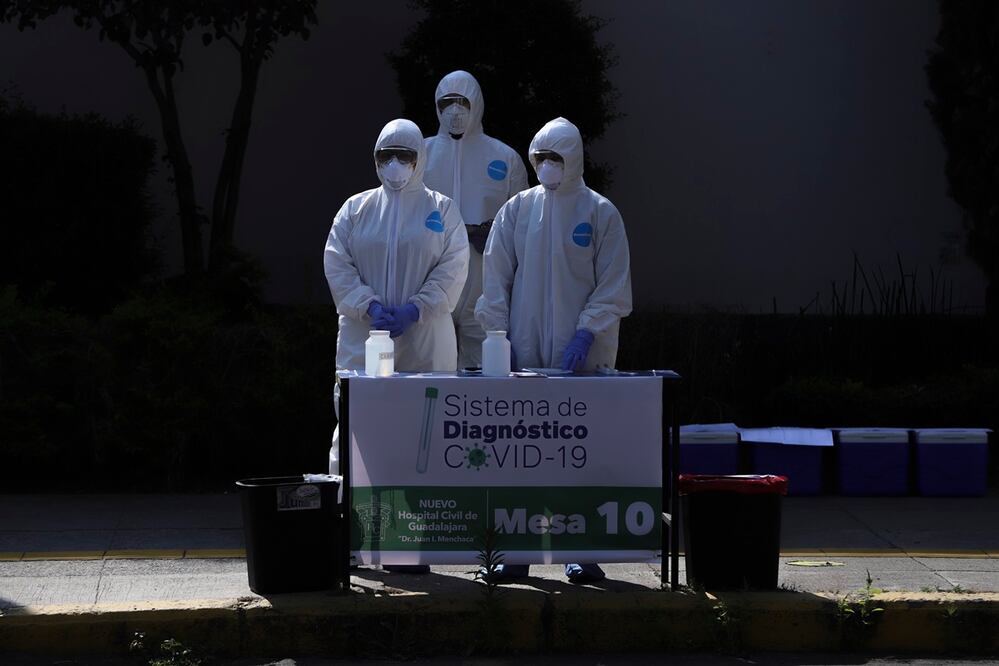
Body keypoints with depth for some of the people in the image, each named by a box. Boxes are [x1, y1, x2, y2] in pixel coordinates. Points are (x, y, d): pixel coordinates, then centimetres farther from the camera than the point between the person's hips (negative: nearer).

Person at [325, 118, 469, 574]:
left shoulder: (442, 211, 9)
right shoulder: (356, 210, 12)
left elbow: (452, 270, 0)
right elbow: (337, 265, 4)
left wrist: (413, 310, -13)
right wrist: (370, 306, -11)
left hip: (424, 341, -1)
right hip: (362, 340, 1)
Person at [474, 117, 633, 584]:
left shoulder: (599, 213, 2)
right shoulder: (516, 211, 8)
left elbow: (613, 287, 0)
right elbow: (495, 278, 9)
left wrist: (585, 334, -11)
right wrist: (499, 336, 0)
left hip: (581, 357, -2)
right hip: (524, 354, 2)